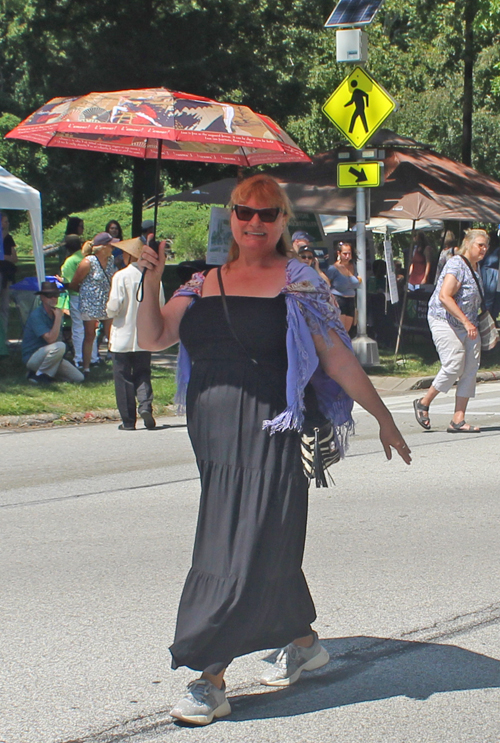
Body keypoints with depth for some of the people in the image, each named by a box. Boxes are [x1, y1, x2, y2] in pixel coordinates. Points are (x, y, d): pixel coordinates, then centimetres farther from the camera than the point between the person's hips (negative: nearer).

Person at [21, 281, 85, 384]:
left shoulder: (55, 313, 8)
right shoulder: (36, 315, -18)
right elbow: (50, 339, -27)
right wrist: (58, 318, -24)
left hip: (47, 355, 8)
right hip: (32, 357, -8)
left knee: (79, 378, -3)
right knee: (59, 346, -36)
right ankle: (39, 375, -17)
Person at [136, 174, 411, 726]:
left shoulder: (297, 283, 2)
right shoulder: (205, 283, 14)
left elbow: (337, 359, 3)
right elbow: (152, 338, 10)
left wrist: (383, 418, 5)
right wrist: (152, 282, -5)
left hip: (268, 432, -5)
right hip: (214, 435, 5)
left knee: (246, 551, -8)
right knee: (268, 547, 14)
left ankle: (210, 681, -8)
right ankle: (303, 643, 33)